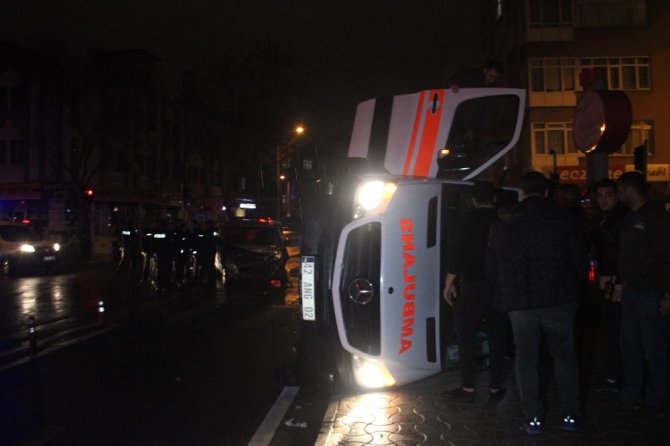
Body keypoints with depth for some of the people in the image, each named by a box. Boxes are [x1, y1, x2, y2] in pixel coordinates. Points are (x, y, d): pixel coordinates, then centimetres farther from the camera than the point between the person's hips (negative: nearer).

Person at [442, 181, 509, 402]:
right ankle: (495, 387, 16)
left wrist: (449, 282, -3)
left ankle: (468, 387, 5)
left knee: (467, 338, 4)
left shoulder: (470, 219, -6)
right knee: (497, 338, 12)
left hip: (473, 286, -4)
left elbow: (458, 253, -10)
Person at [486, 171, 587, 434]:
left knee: (526, 358, 10)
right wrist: (575, 286, 15)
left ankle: (534, 418, 11)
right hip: (559, 299, -1)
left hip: (519, 303, 1)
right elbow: (579, 258, -2)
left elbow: (491, 268, 8)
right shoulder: (562, 219, -3)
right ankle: (570, 415, 16)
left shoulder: (501, 226, 3)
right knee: (564, 356, 12)